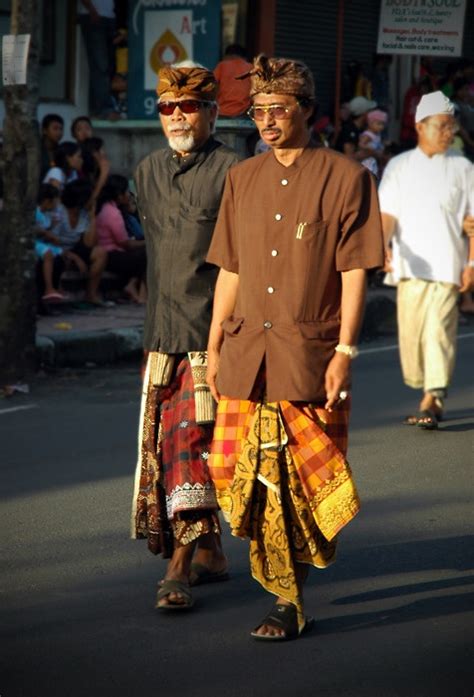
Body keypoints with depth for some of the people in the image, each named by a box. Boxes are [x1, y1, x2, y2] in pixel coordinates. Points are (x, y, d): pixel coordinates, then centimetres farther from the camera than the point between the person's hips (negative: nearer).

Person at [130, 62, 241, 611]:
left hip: (211, 336, -7)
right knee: (162, 442, 9)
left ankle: (180, 566, -10)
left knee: (190, 440, -11)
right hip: (162, 334, 7)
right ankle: (209, 552, 23)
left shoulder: (231, 172, -8)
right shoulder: (147, 173, 14)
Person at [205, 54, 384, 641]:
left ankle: (291, 599, 7)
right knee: (243, 471, 2)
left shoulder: (346, 178, -2)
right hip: (246, 351, 5)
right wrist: (215, 344, 13)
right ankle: (286, 584, 20)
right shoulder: (242, 179, 13)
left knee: (302, 477, -3)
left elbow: (354, 273, -4)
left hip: (310, 353, -4)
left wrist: (344, 351, -11)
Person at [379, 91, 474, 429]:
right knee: (411, 331, 2)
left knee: (439, 330, -11)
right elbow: (388, 213, 6)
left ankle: (432, 401, -14)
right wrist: (384, 245, -13)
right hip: (411, 263, 2)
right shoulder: (399, 166, 11)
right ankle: (430, 395, 18)